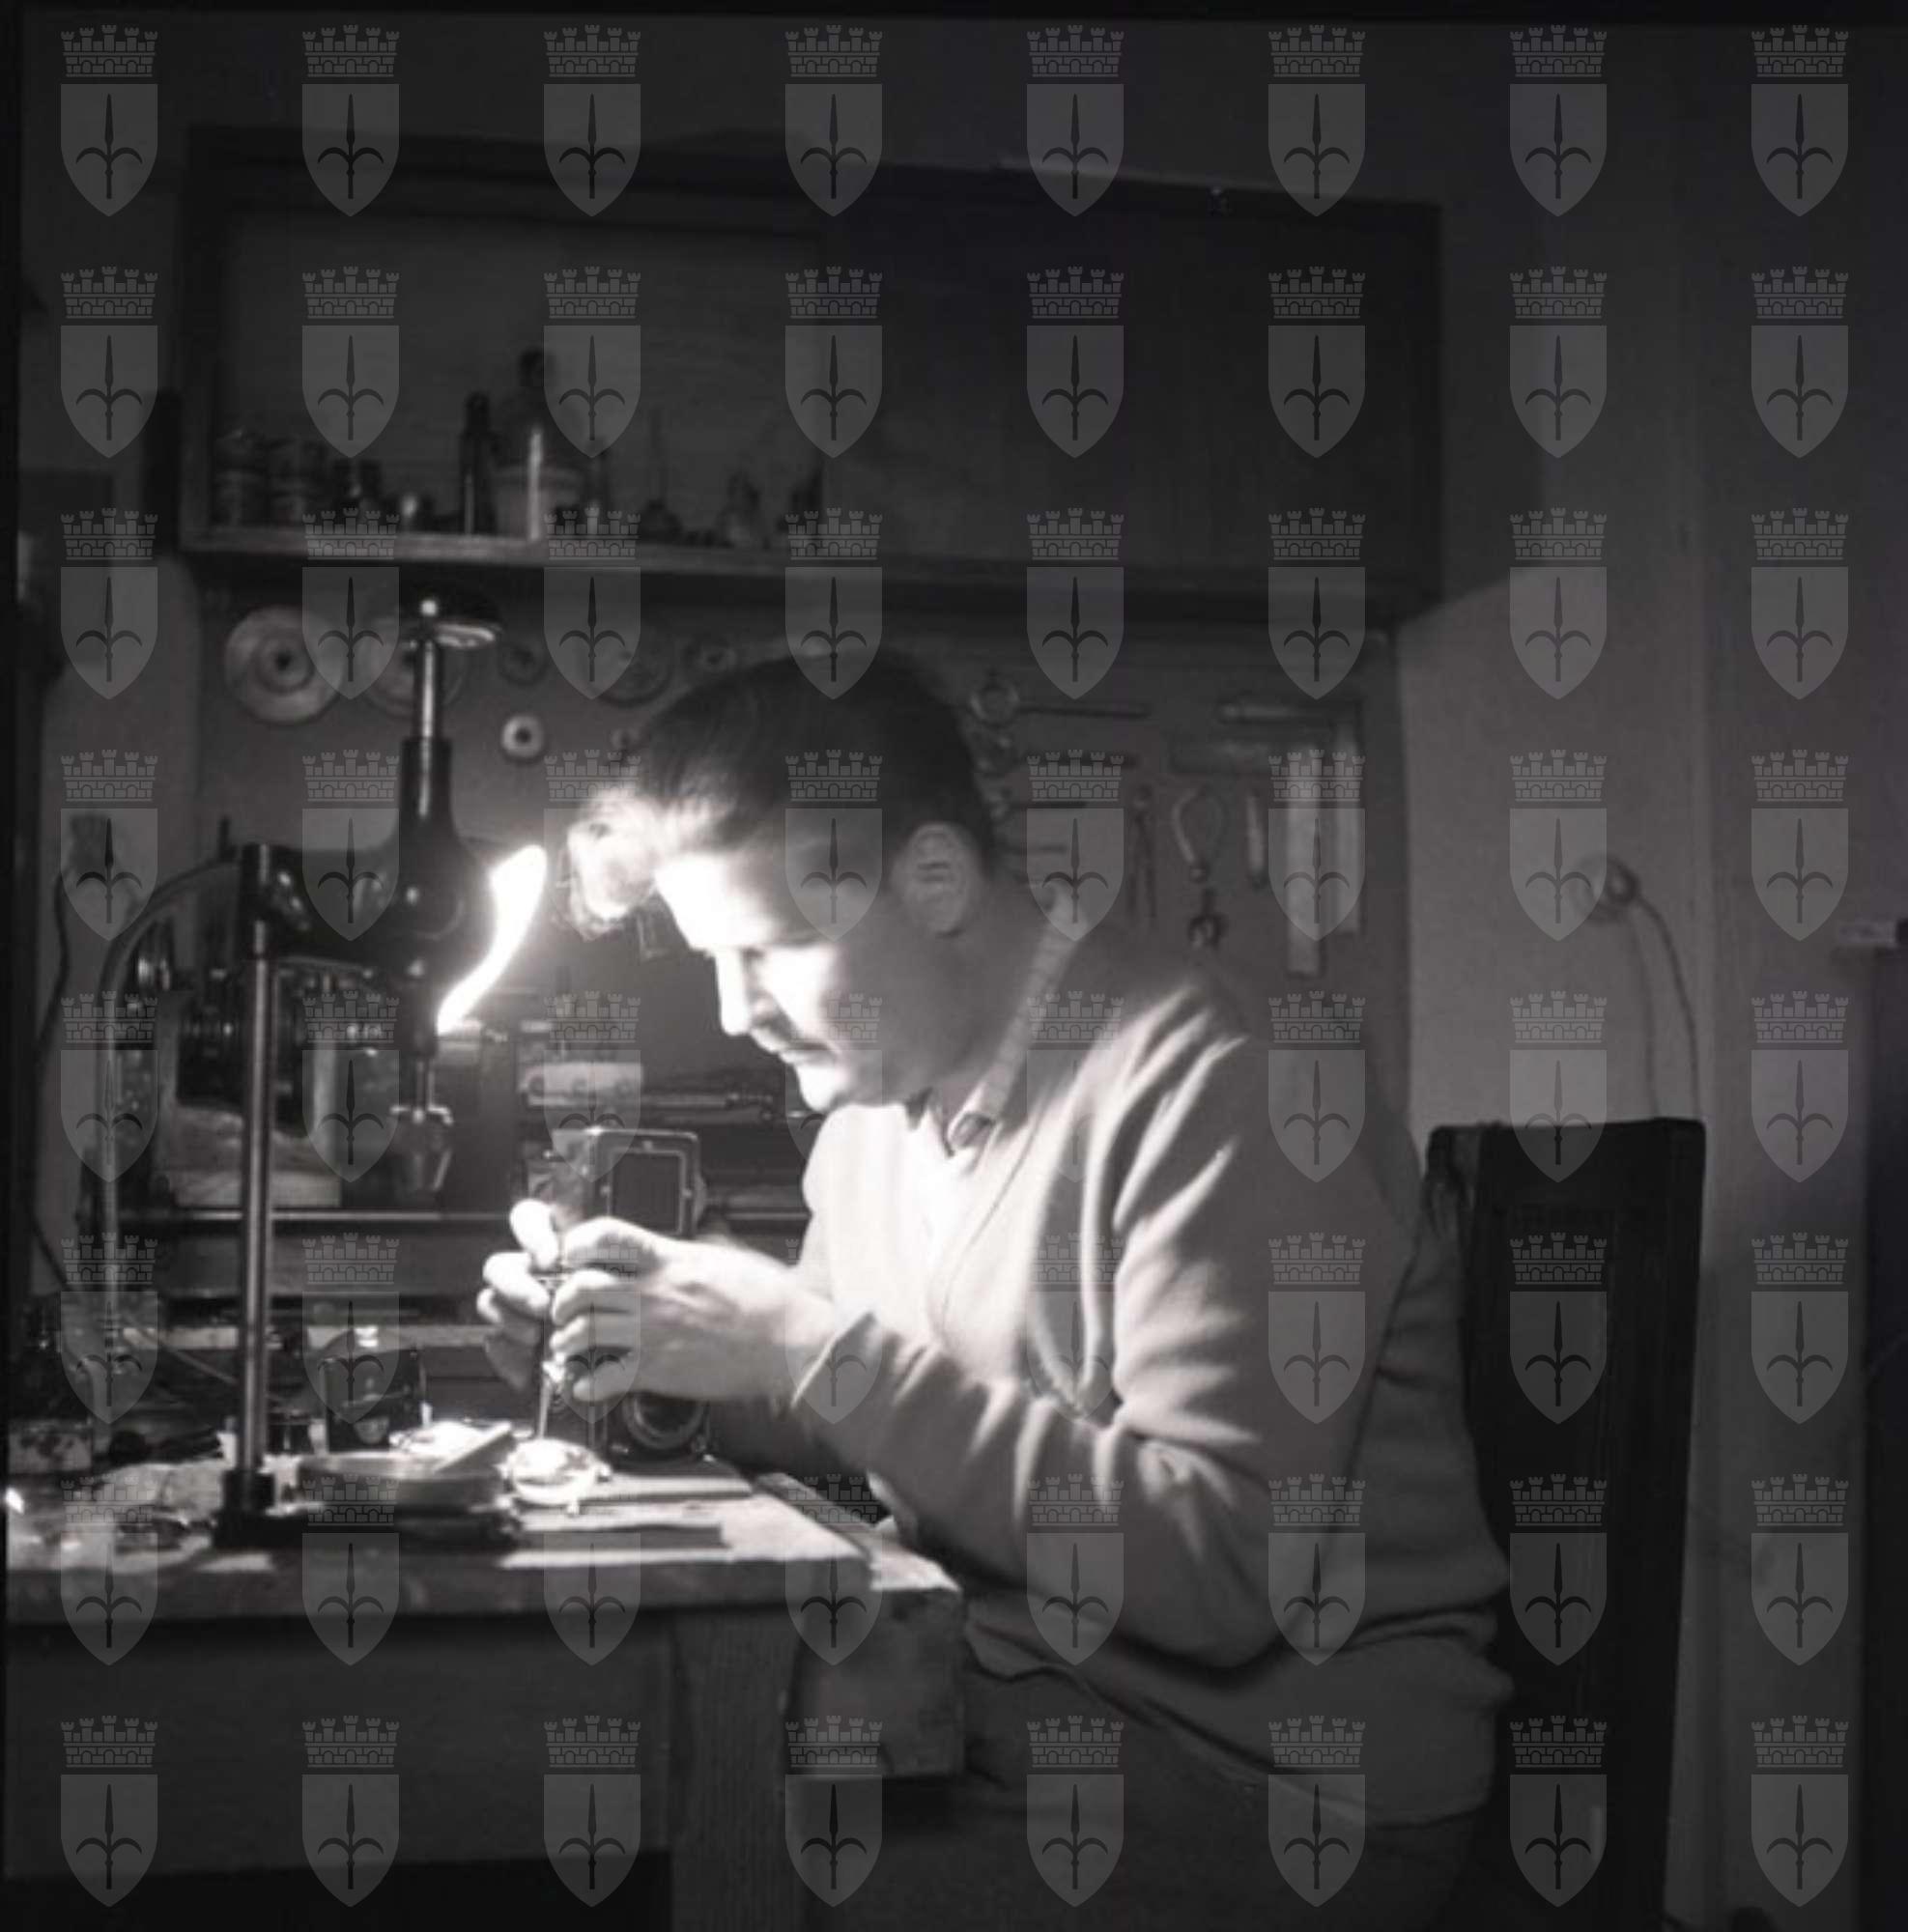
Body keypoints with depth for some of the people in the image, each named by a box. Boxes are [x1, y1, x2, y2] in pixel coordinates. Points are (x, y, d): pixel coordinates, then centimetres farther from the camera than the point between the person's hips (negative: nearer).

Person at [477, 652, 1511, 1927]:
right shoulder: (875, 1110, 9)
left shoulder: (1206, 1092, -19)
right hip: (990, 1708, 7)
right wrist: (630, 1354, -2)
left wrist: (819, 1349, -23)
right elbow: (840, 1430, 17)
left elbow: (1221, 1570, -24)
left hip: (1262, 1772, -7)